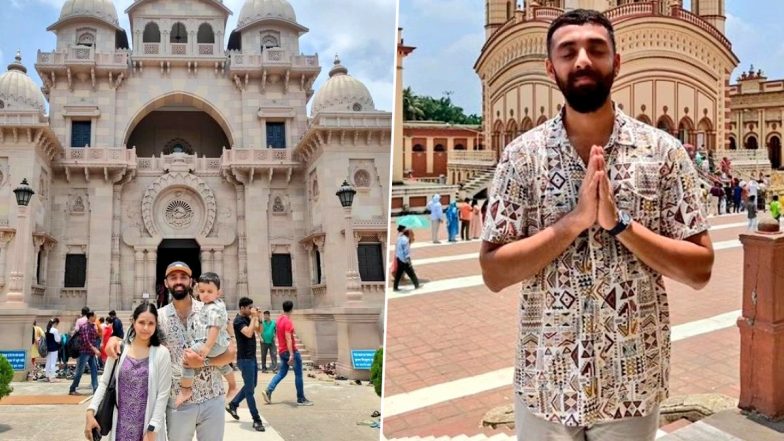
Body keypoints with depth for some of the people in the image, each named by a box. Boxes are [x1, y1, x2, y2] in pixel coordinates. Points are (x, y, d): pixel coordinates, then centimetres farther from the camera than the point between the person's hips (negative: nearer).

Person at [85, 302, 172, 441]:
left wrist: (152, 430, -11)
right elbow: (104, 383, 5)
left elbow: (163, 394, -7)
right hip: (120, 426, 2)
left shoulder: (162, 353, -7)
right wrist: (91, 411, -7)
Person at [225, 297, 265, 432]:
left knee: (251, 386, 19)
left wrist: (258, 318, -1)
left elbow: (259, 330, 13)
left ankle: (232, 405, 33)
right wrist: (254, 317, -22)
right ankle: (256, 420, -2)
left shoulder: (248, 319, 10)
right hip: (245, 359, -9)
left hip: (252, 357, 9)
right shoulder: (239, 320, -16)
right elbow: (249, 333, -30)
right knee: (250, 389, -5)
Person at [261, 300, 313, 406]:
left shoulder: (279, 319, 9)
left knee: (281, 373, 15)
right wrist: (291, 355, -29)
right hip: (291, 351, -9)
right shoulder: (288, 321, -19)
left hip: (282, 351, 9)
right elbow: (288, 339, -26)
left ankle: (268, 391, 2)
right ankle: (301, 399, 5)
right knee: (298, 374, 1)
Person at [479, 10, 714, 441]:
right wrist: (574, 221, -20)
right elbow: (494, 272, -9)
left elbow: (700, 269, -5)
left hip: (633, 382, 1)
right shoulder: (522, 154, -6)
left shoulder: (663, 150, -5)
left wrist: (620, 223, -19)